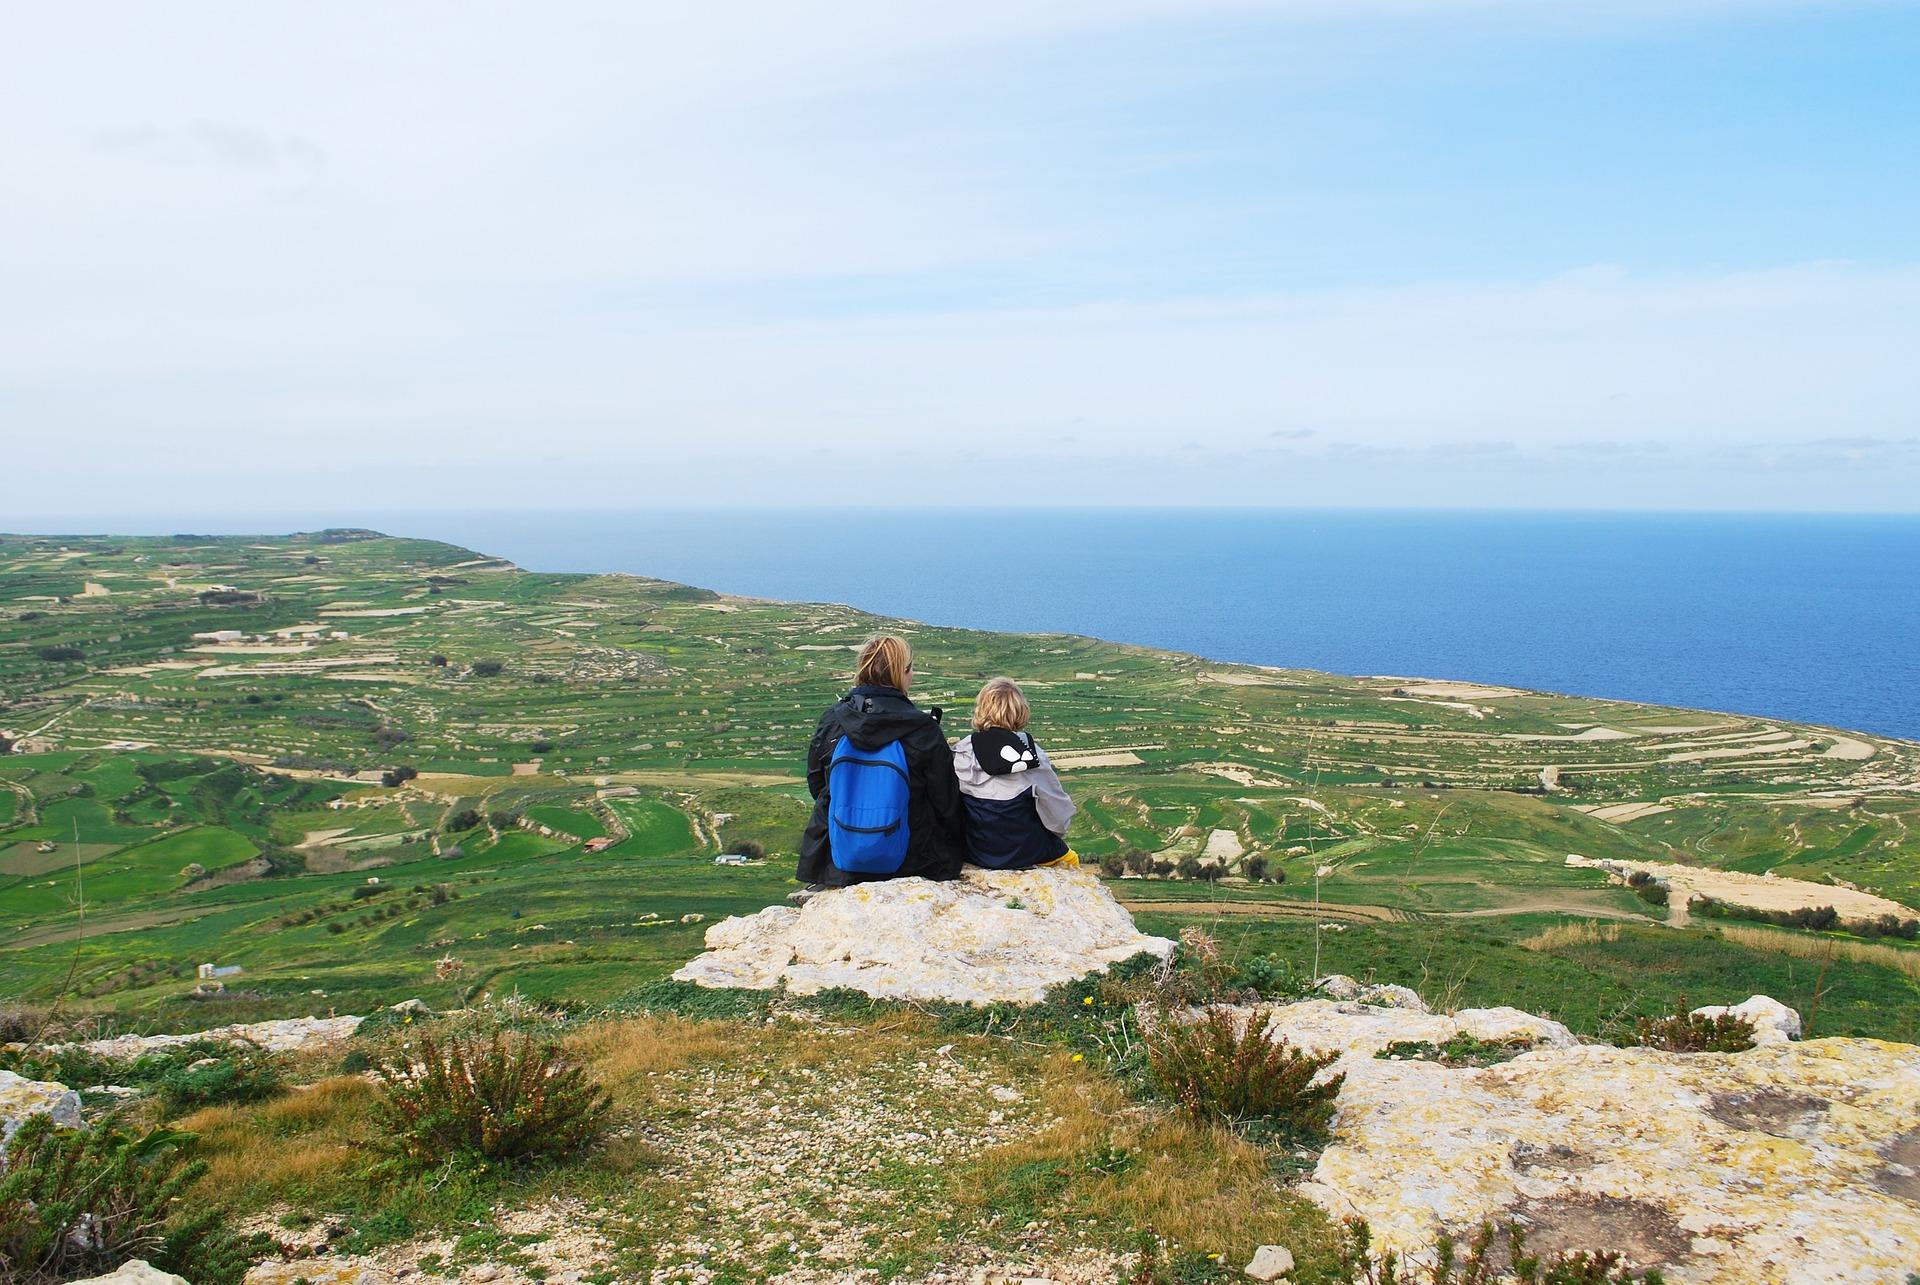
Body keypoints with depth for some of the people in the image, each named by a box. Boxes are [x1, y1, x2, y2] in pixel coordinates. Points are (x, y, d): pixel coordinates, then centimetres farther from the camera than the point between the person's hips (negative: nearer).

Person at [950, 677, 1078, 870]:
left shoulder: (962, 752, -12)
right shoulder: (1032, 754, -14)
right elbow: (1056, 803, -6)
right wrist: (1058, 831, 15)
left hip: (975, 853, 2)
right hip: (1024, 852, -2)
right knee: (1068, 858, 27)